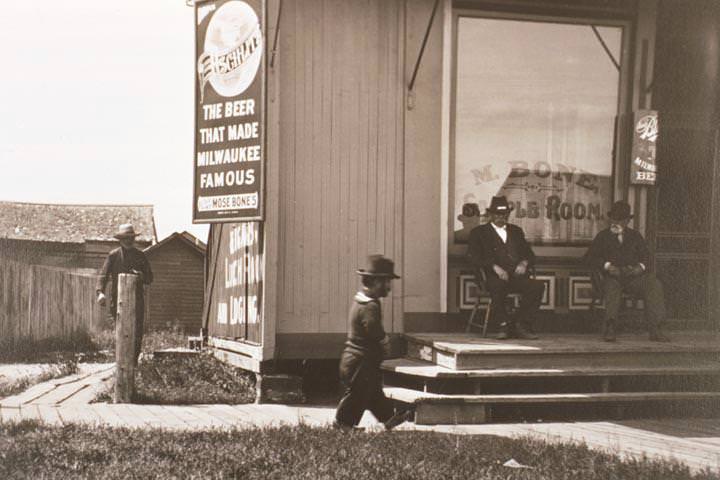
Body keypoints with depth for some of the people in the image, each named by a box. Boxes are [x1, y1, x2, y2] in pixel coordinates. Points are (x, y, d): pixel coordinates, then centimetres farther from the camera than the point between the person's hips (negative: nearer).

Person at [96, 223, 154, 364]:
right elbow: (104, 275, -3)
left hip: (136, 300, 1)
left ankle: (134, 359, 4)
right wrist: (100, 292, -20)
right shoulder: (113, 255, 6)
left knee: (137, 332, -4)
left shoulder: (140, 256, 11)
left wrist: (141, 276, -11)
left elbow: (149, 279, 13)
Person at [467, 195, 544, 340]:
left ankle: (523, 326, -21)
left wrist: (524, 263, -1)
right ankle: (506, 323, -22)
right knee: (496, 287, -40)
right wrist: (495, 267, -16)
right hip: (495, 278, -4)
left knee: (538, 286, -27)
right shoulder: (479, 232, 13)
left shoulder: (516, 231, 28)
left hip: (518, 276, 4)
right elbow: (475, 257, -1)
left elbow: (529, 254, 23)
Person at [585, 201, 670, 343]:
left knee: (654, 285, -27)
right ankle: (610, 328, -47)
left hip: (633, 275, 2)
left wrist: (641, 267, -9)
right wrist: (607, 266, -14)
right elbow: (591, 255, 4)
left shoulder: (635, 236, 23)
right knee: (612, 287, -38)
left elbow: (645, 255, 15)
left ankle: (654, 330, -32)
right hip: (611, 276, -2)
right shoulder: (603, 236, 16)